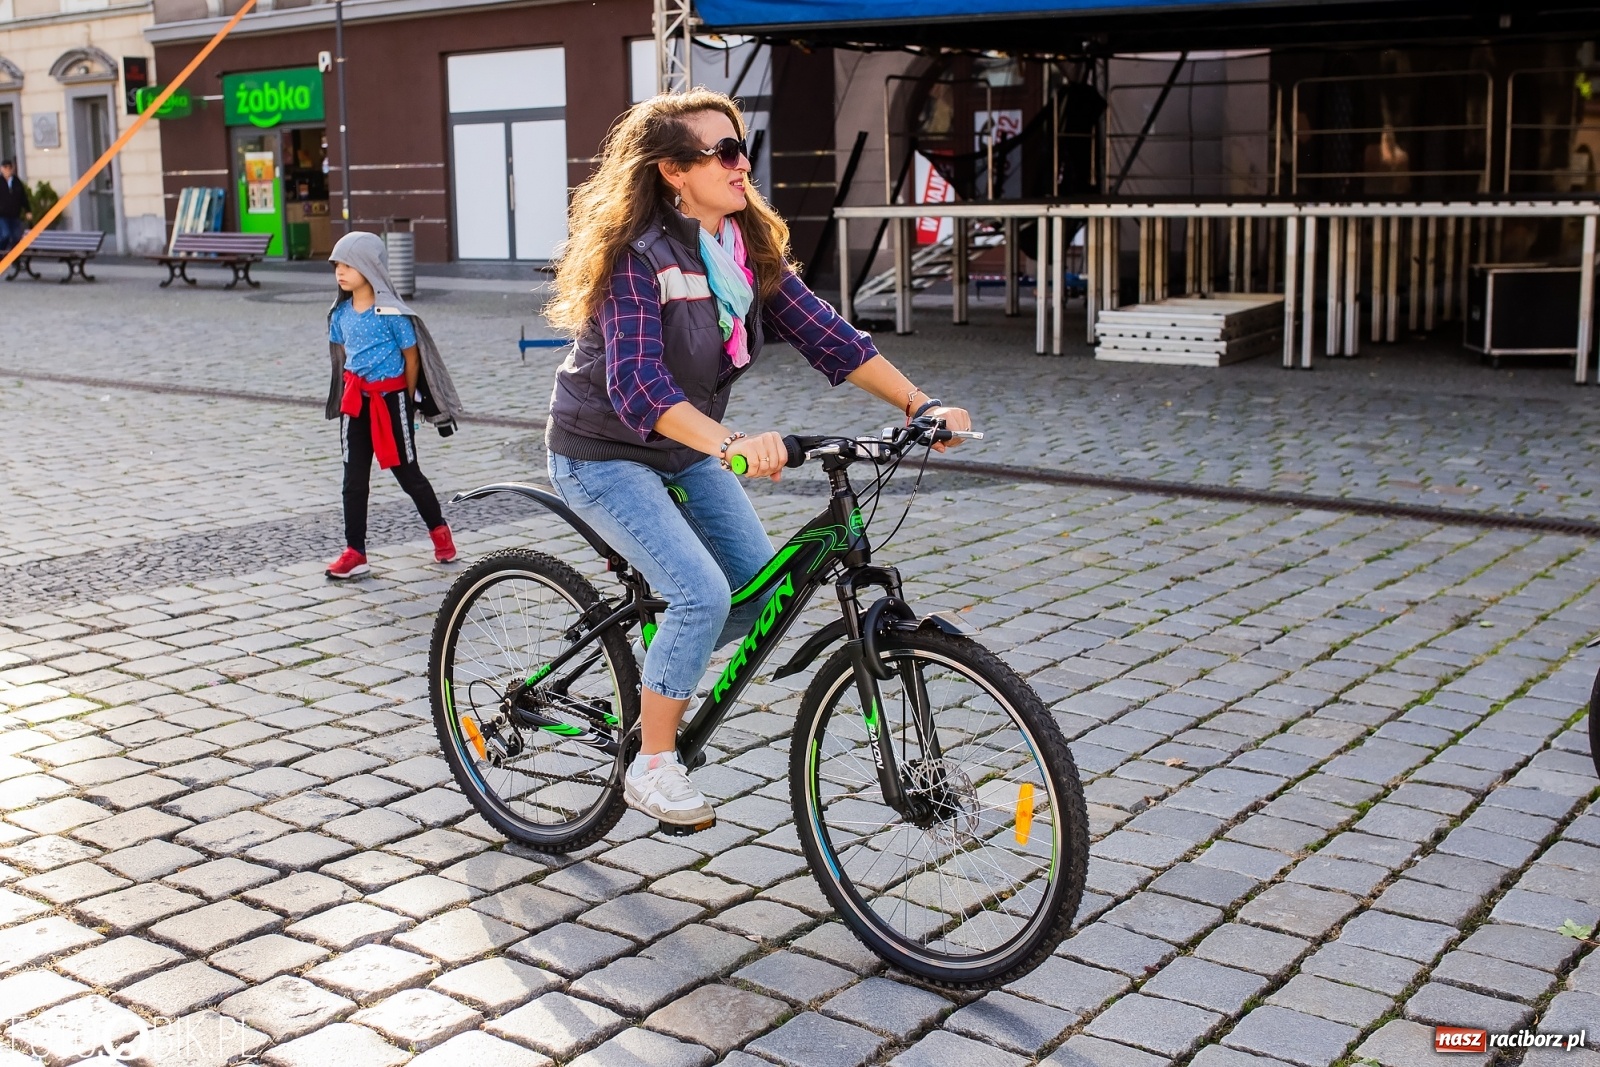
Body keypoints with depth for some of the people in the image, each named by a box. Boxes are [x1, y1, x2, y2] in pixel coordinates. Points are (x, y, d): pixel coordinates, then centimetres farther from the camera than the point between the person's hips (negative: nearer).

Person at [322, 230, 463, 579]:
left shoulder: (392, 313, -13)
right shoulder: (340, 313, 4)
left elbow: (411, 357, -7)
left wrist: (407, 402, -2)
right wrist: (354, 390, 10)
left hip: (392, 397, -5)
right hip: (355, 400, 5)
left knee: (406, 472, 6)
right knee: (354, 478, 4)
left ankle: (438, 528, 28)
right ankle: (354, 552, 8)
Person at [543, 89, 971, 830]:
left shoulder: (750, 249, -3)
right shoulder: (637, 256, -25)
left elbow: (824, 333, -8)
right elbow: (636, 383, -37)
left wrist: (919, 403, -19)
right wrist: (729, 442, -53)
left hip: (686, 452, 7)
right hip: (605, 455, -7)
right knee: (702, 594, -22)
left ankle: (660, 671, 26)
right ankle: (652, 767, -5)